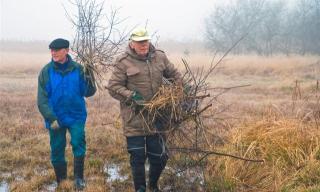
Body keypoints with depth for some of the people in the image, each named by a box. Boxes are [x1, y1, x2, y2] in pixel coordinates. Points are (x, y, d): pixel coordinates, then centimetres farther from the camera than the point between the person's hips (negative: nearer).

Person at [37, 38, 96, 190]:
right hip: (55, 118, 1)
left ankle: (78, 177, 6)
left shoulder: (78, 69, -5)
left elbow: (87, 92, -3)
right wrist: (50, 118, -14)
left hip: (76, 116, -1)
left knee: (78, 144, -13)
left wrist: (89, 80, -22)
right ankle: (61, 181, 26)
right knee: (57, 150, 9)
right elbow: (42, 99, -6)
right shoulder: (46, 71, -6)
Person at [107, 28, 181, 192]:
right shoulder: (124, 62, -9)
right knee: (138, 157, 3)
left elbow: (174, 75, 18)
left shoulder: (159, 57, 5)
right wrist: (132, 96, -19)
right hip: (134, 118, -4)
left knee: (159, 156, 12)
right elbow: (113, 87, -8)